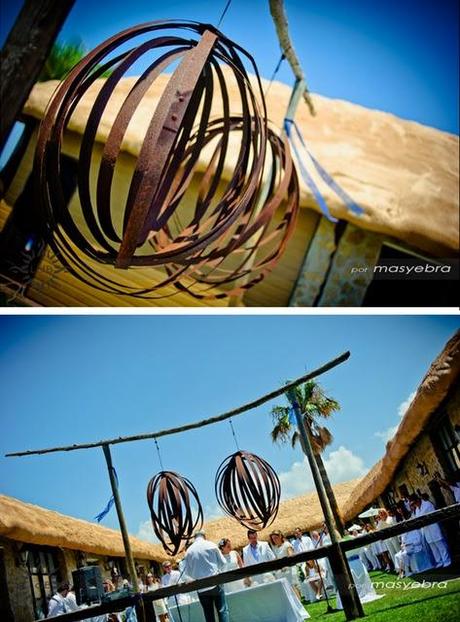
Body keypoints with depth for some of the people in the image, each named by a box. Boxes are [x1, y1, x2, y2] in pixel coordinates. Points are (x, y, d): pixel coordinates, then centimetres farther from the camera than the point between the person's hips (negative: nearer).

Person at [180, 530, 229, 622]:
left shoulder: (189, 551, 3)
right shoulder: (211, 545, -2)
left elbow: (187, 571, 9)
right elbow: (222, 563, 5)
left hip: (201, 587, 2)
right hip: (215, 583, -2)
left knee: (209, 615, 10)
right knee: (222, 610, 2)